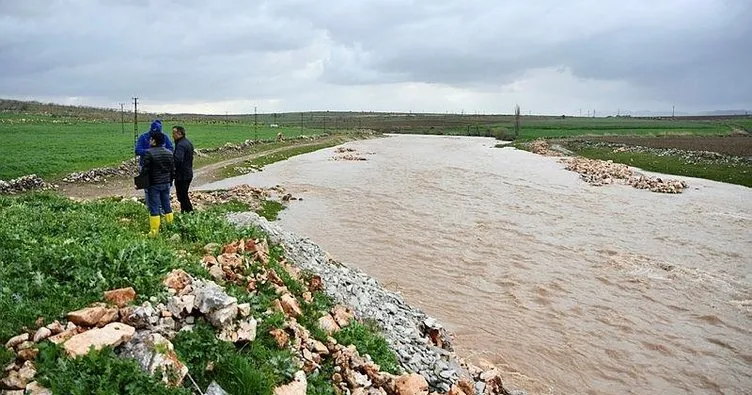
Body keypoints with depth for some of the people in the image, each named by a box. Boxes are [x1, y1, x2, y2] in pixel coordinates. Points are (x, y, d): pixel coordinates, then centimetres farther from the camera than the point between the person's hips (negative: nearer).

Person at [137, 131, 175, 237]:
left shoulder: (149, 153, -14)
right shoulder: (168, 152, 5)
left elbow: (145, 170, -14)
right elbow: (173, 169, 10)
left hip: (153, 184, -6)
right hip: (166, 184, 6)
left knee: (154, 207, -1)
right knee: (166, 206, 14)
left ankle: (154, 231, 1)